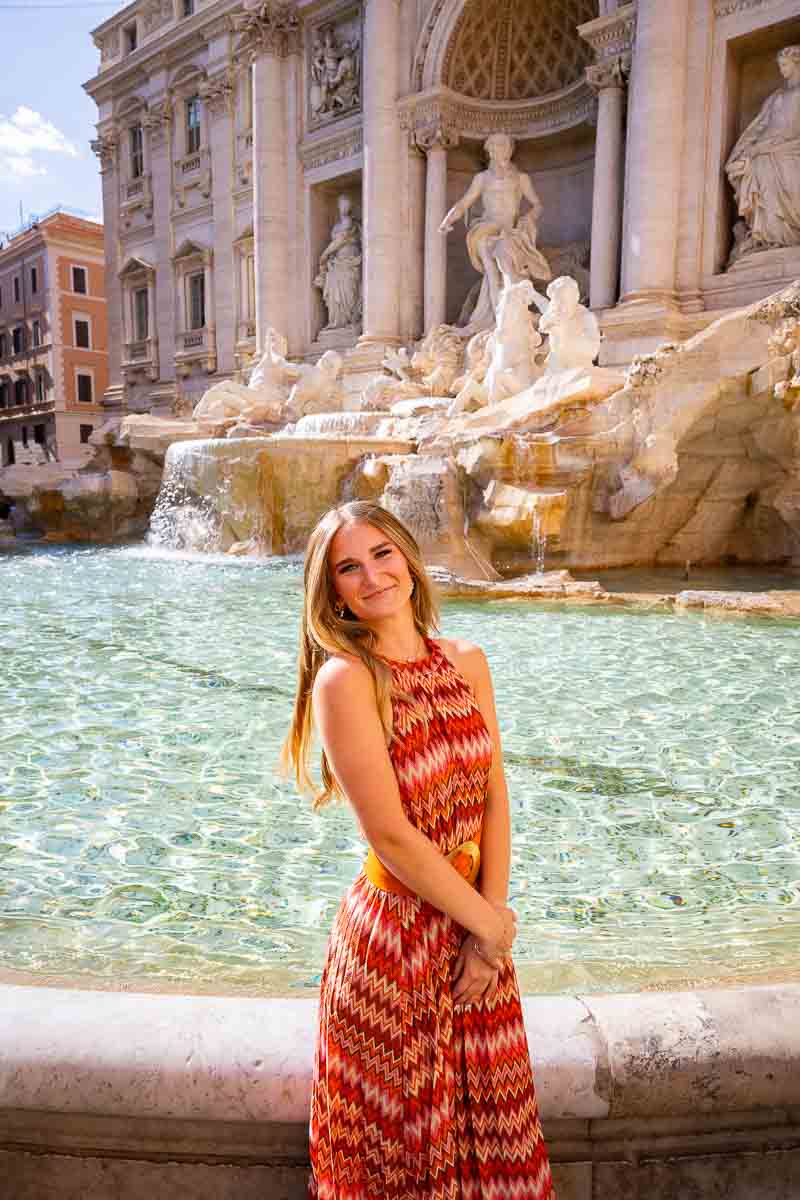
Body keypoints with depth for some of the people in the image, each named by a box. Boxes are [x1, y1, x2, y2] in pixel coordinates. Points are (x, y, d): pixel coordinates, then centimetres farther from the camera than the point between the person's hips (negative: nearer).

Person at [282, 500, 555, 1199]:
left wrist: (491, 922, -8)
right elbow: (392, 838, -21)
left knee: (487, 1124, 26)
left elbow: (495, 797, -1)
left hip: (475, 924, 5)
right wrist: (493, 924, -11)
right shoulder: (344, 678, -20)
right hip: (396, 937, -5)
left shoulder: (467, 662, -2)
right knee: (403, 1143, 20)